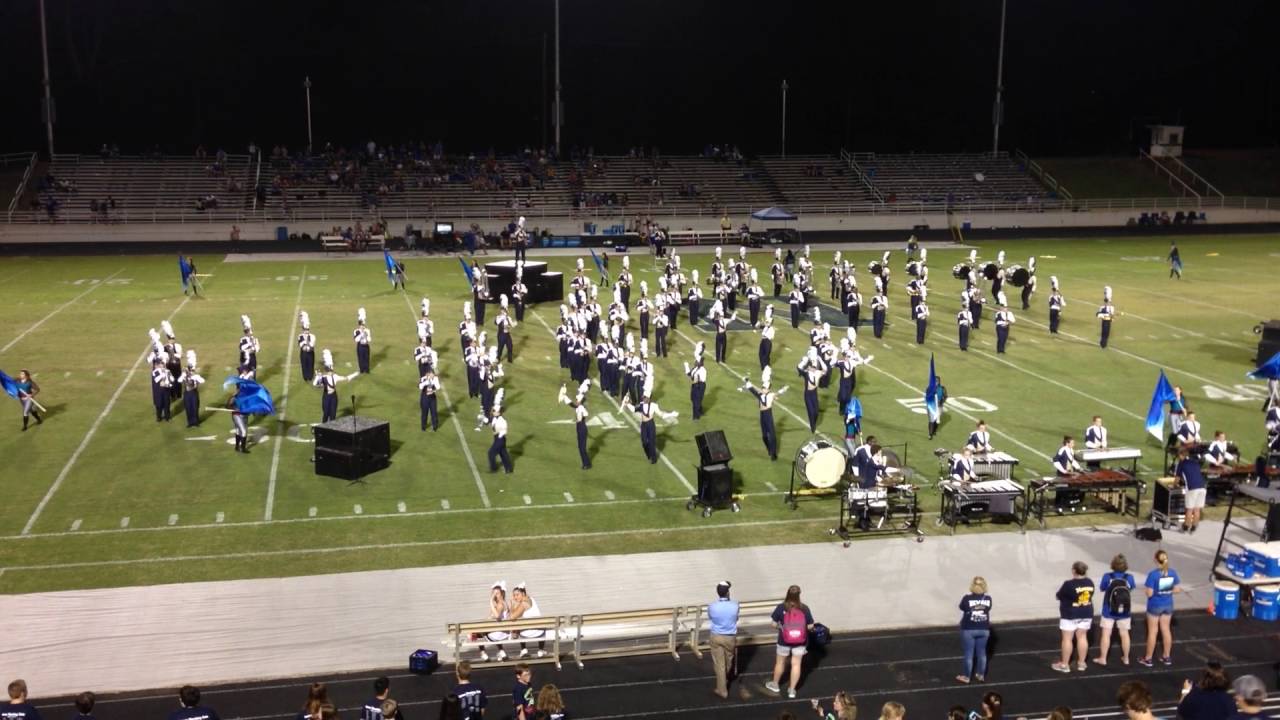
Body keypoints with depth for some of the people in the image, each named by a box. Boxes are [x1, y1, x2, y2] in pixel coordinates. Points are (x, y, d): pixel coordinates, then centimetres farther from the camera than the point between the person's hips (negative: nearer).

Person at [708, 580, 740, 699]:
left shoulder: (711, 606, -18)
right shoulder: (735, 605, -16)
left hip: (716, 637, -1)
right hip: (730, 637, 1)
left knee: (719, 664, 8)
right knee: (728, 662, 24)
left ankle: (722, 690, 12)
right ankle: (725, 680, 47)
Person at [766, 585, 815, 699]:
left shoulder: (781, 607, -15)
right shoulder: (804, 608, -12)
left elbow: (774, 624, -8)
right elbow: (810, 626, -7)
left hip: (784, 641, 0)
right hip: (800, 642, 1)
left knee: (780, 663, 19)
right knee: (796, 664, 12)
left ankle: (775, 685, 37)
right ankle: (792, 690, 18)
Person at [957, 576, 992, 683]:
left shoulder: (967, 598, -17)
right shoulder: (988, 599, -7)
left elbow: (962, 610, -4)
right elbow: (988, 611, 6)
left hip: (969, 629, -3)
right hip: (984, 629, 3)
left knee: (969, 653, 7)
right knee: (982, 652, 16)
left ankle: (966, 676, 16)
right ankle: (981, 675, 28)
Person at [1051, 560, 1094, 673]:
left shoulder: (1069, 584, -21)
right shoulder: (1090, 583, -2)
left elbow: (1059, 596, -9)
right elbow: (1089, 596, 12)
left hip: (1070, 615, -6)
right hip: (1086, 614, 6)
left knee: (1067, 639, 2)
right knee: (1082, 637, 13)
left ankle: (1064, 665, 8)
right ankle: (1081, 663, 20)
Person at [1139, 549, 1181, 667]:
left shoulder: (1153, 574, -22)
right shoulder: (1173, 572, -7)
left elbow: (1149, 593, -21)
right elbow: (1177, 589, 0)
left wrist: (1147, 588, -1)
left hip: (1155, 606, -4)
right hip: (1168, 605, 4)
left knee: (1152, 631, 7)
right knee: (1166, 629, 17)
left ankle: (1148, 659, 17)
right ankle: (1167, 657, 28)